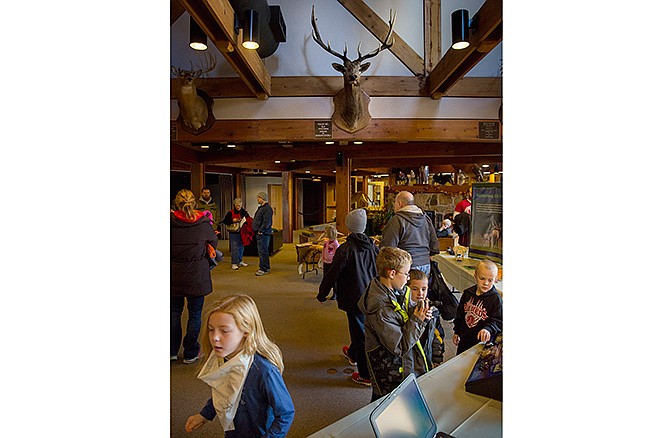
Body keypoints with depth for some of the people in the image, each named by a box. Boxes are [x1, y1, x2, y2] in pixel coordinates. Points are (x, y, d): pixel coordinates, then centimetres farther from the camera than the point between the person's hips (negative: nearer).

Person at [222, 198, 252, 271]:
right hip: (234, 233, -5)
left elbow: (249, 219, 13)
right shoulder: (230, 212, -4)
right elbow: (225, 221, -3)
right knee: (234, 248, -7)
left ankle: (240, 261, 27)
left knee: (241, 247, 14)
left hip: (242, 232, 5)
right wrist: (232, 220, -17)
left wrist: (244, 220, -8)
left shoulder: (244, 212, 6)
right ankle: (234, 263, -1)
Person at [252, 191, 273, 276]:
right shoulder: (261, 207, 19)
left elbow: (267, 222, -22)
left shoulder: (267, 208, -14)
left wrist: (261, 230, -22)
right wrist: (257, 230, 17)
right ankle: (266, 267, 23)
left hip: (263, 233, -11)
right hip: (260, 233, 11)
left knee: (262, 251, -8)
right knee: (263, 251, 15)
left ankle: (263, 269, -4)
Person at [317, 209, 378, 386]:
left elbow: (332, 274, -15)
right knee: (359, 327, 27)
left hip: (355, 298, -7)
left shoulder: (345, 249, -19)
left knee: (360, 333, 2)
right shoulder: (373, 247, 1)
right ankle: (353, 353, 51)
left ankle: (366, 375, 9)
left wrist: (322, 293, -2)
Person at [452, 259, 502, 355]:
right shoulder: (468, 293, -2)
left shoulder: (495, 298, -15)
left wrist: (488, 329, -35)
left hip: (482, 341, -4)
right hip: (464, 340, 5)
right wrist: (457, 332, 12)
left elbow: (497, 321, -16)